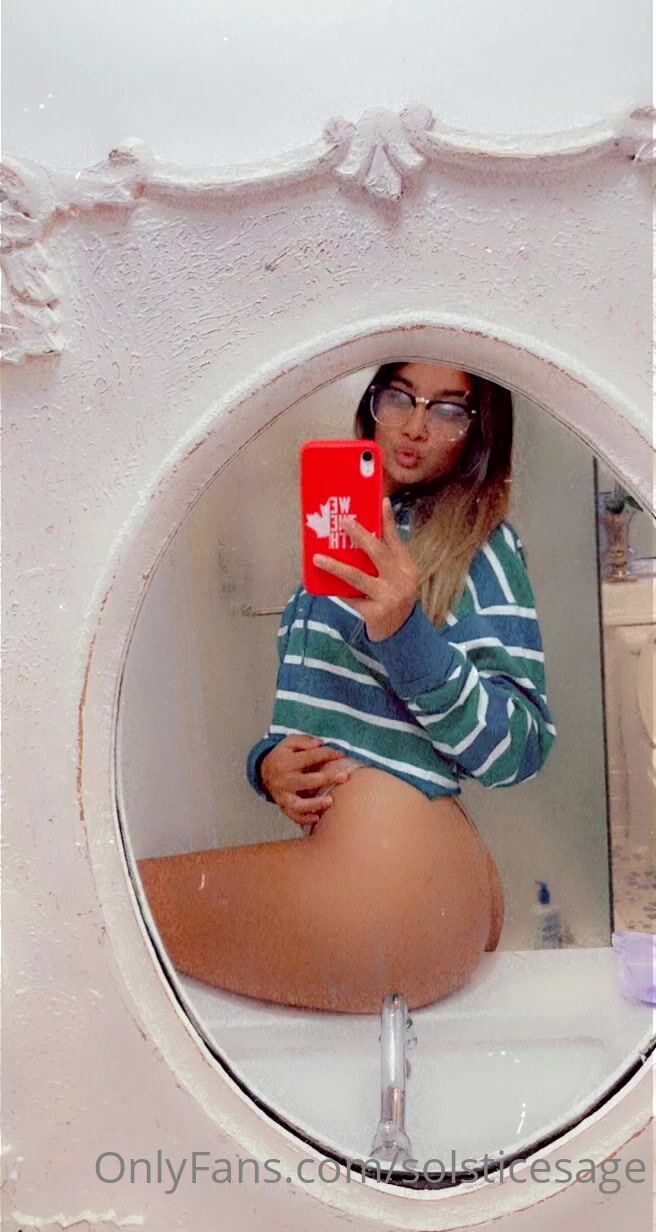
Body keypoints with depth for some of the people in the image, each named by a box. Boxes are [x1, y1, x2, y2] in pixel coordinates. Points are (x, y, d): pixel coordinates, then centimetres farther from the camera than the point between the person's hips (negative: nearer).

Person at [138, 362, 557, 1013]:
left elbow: (518, 751, -11)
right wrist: (269, 763, -1)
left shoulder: (479, 540, -2)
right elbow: (309, 710, 22)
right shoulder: (354, 540, 21)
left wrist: (404, 634, -24)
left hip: (384, 872, -8)